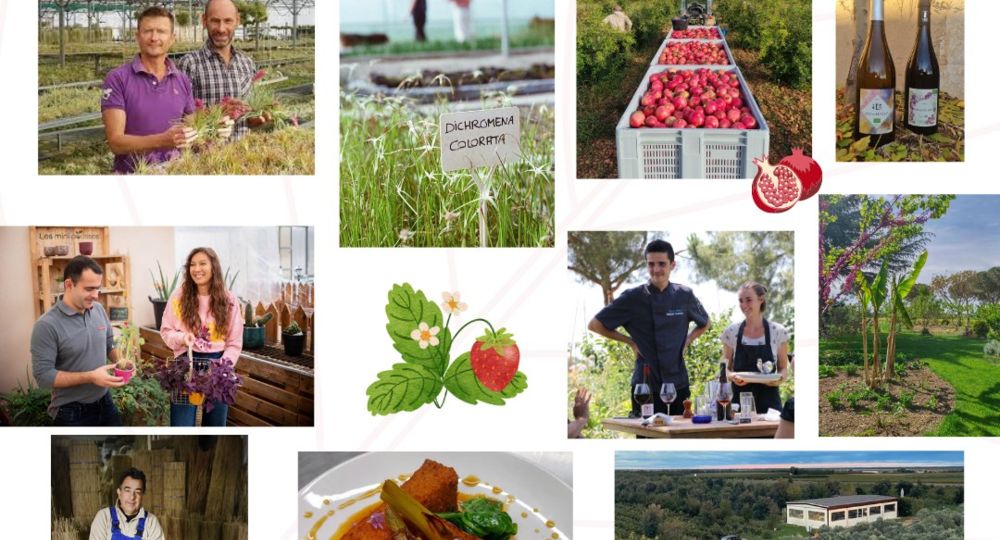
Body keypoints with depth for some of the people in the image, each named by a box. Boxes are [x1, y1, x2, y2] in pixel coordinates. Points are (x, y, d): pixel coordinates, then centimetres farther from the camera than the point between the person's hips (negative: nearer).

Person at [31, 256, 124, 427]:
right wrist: (91, 377, -26)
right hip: (72, 413, -6)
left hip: (105, 404, 6)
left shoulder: (98, 310, 0)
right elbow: (43, 375, -22)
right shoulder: (47, 325, -20)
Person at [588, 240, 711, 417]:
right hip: (646, 387, -3)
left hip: (679, 383, 3)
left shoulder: (685, 296, 5)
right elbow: (595, 325, 3)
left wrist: (687, 341, 9)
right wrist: (630, 341, 0)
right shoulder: (633, 298, -4)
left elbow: (704, 324, 25)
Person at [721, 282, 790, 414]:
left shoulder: (778, 332, 2)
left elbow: (783, 368, 9)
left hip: (768, 400, 0)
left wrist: (780, 378, -12)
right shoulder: (731, 332, 5)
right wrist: (732, 376, -11)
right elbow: (726, 368, 10)